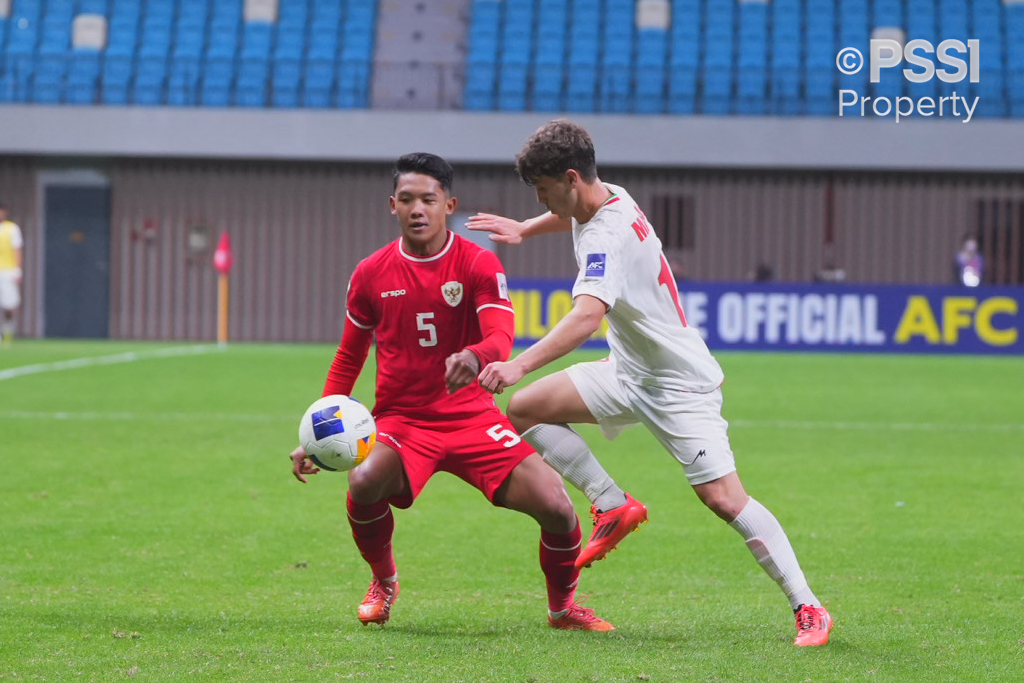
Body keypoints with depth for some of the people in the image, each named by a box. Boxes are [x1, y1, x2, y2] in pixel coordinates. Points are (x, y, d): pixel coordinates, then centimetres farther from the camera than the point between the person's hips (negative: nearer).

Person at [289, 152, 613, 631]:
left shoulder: (479, 264, -5)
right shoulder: (371, 274, 2)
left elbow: (501, 338, -21)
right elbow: (348, 360, 13)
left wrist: (474, 357, -46)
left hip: (471, 417, 0)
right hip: (400, 419, 1)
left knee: (555, 507, -17)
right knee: (364, 483, -33)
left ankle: (562, 606, 16)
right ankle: (383, 582, 0)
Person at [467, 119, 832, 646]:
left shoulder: (607, 237, -28)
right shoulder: (609, 198, 0)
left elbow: (587, 315, -46)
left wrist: (519, 365, -56)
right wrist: (523, 229, 20)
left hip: (679, 385, -10)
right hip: (628, 372, 10)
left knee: (723, 499, -17)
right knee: (523, 410, 1)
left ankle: (808, 608, -11)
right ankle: (615, 505, 9)